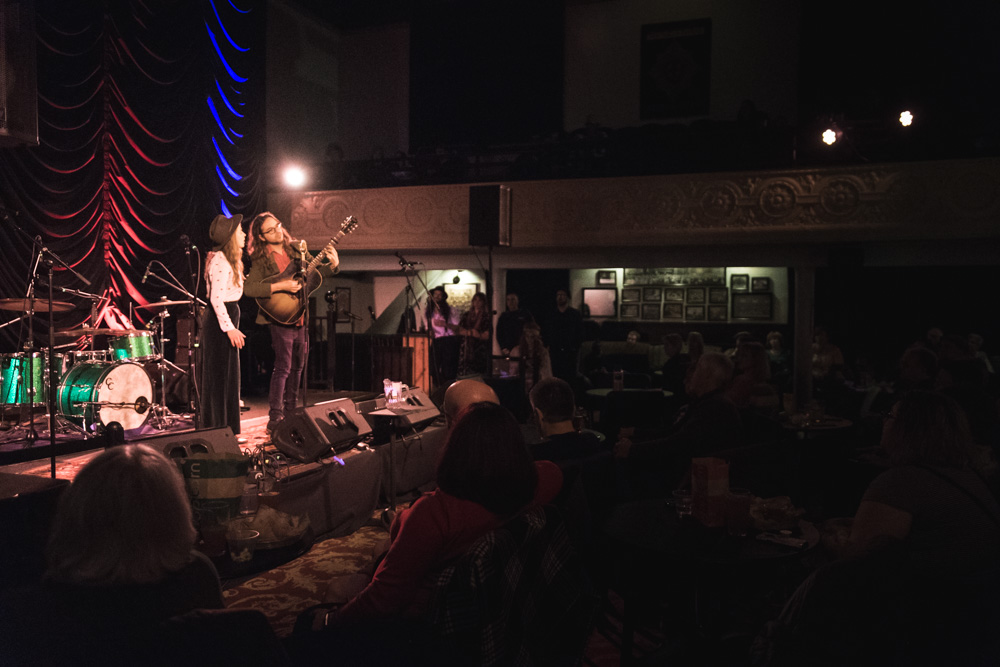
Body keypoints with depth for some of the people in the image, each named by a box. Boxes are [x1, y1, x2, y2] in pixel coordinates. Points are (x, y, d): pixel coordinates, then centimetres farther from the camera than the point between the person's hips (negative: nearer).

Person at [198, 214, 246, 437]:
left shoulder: (227, 260, 16)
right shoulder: (220, 261, -16)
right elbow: (216, 298, -22)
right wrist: (229, 328, -23)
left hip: (224, 321, 11)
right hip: (221, 322, -11)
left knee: (227, 377, 15)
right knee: (221, 377, -3)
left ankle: (225, 430, 24)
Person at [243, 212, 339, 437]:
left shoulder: (296, 250, 8)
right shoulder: (261, 261, -8)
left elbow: (317, 271, 13)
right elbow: (248, 288, -20)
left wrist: (333, 264, -8)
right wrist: (281, 286, -26)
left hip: (301, 317, 6)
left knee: (297, 367, 13)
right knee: (283, 367, -10)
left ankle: (290, 414, 25)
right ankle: (275, 420, -4)